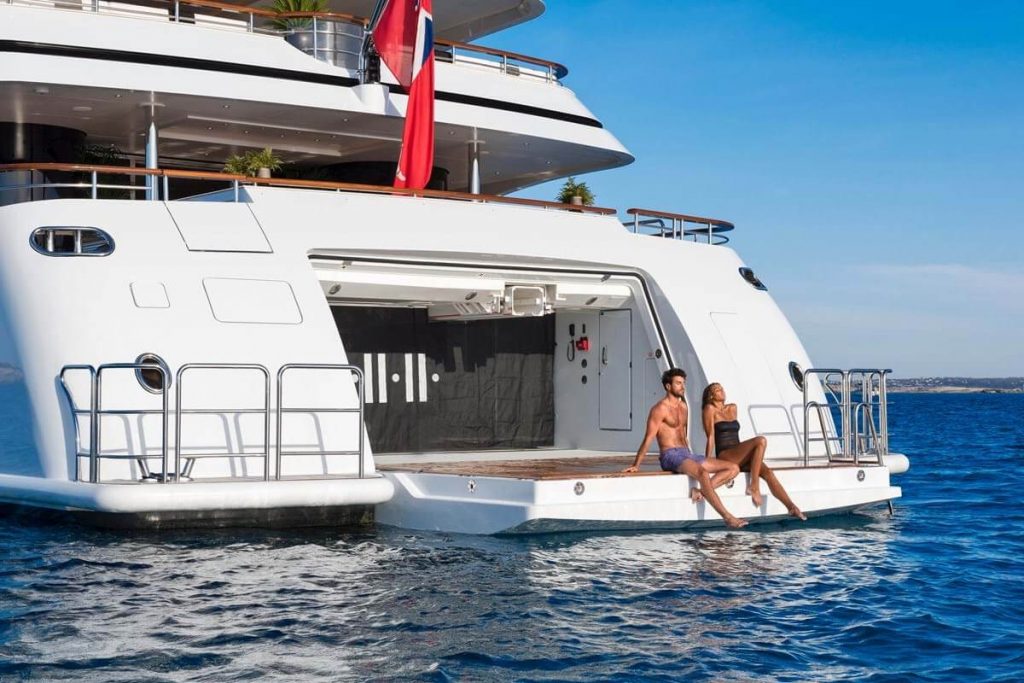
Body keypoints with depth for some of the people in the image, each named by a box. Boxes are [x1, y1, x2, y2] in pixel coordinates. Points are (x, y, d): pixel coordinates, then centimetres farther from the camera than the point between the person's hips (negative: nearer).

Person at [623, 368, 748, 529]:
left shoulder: (683, 407, 19)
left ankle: (701, 491, -19)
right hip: (670, 456, -9)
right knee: (702, 471, -37)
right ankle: (727, 517, -37)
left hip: (687, 455, 9)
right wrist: (636, 465, -15)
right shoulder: (660, 409, -5)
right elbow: (648, 439, -10)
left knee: (733, 468, -2)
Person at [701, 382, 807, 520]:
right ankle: (754, 486, -30)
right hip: (725, 456, -6)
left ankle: (791, 507, -26)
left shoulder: (732, 408, 22)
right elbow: (711, 437, -5)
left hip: (738, 457, 6)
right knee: (761, 441, -28)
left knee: (767, 472, -19)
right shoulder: (710, 409, 2)